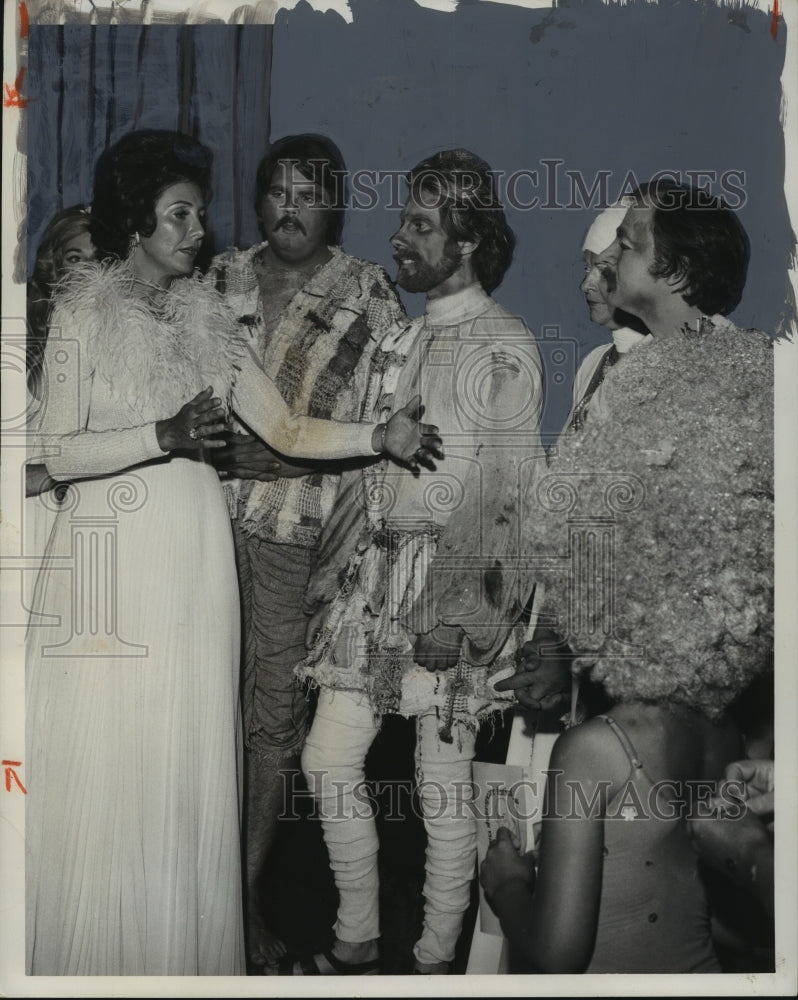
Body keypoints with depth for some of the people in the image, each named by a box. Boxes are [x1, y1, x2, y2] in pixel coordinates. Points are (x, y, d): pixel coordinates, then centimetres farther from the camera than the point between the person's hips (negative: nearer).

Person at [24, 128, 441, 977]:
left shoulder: (205, 312, 11)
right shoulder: (84, 310, -3)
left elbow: (285, 429, 8)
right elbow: (58, 452, -10)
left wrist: (381, 436, -3)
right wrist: (163, 436, -21)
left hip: (195, 555, 4)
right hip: (111, 553, -4)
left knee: (187, 761, 8)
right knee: (101, 762, 2)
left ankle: (181, 951, 21)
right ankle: (94, 955, 18)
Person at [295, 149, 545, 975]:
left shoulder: (506, 347, -8)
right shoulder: (404, 340, 15)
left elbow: (510, 496, -13)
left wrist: (462, 609, -19)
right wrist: (334, 563, 15)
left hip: (454, 581, -7)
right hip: (374, 573, 7)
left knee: (442, 784, 2)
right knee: (328, 759, 8)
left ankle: (434, 960, 21)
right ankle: (356, 941, 27)